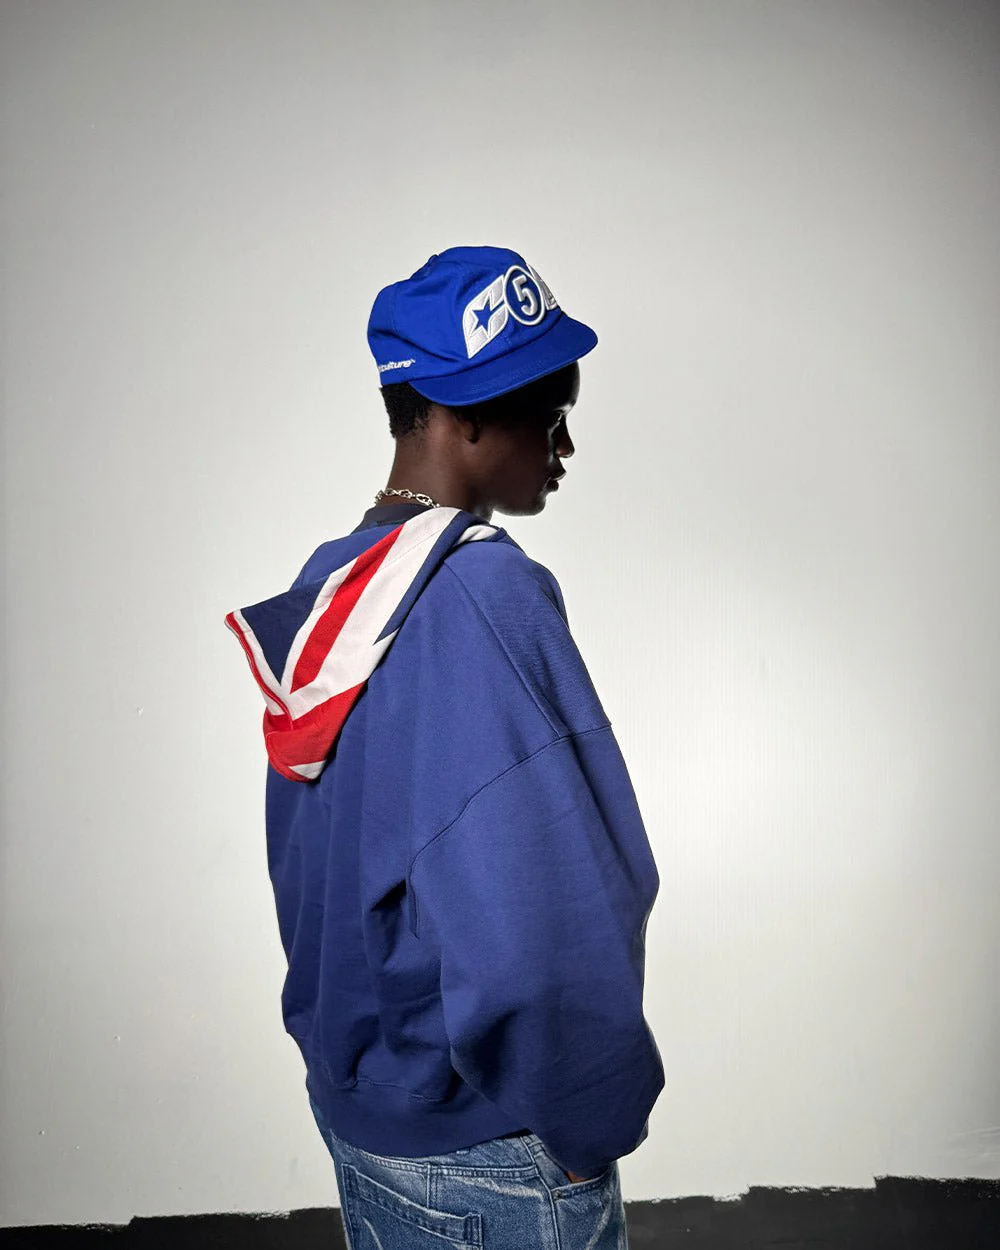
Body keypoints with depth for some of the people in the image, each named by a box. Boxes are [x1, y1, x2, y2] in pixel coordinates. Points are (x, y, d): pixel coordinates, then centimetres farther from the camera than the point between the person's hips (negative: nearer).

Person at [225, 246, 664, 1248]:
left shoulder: (325, 586, 0)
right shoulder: (486, 598, -27)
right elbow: (537, 933, -32)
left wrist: (353, 1052, 18)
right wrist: (593, 1127, -15)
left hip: (349, 1100, 8)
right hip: (482, 1151, -7)